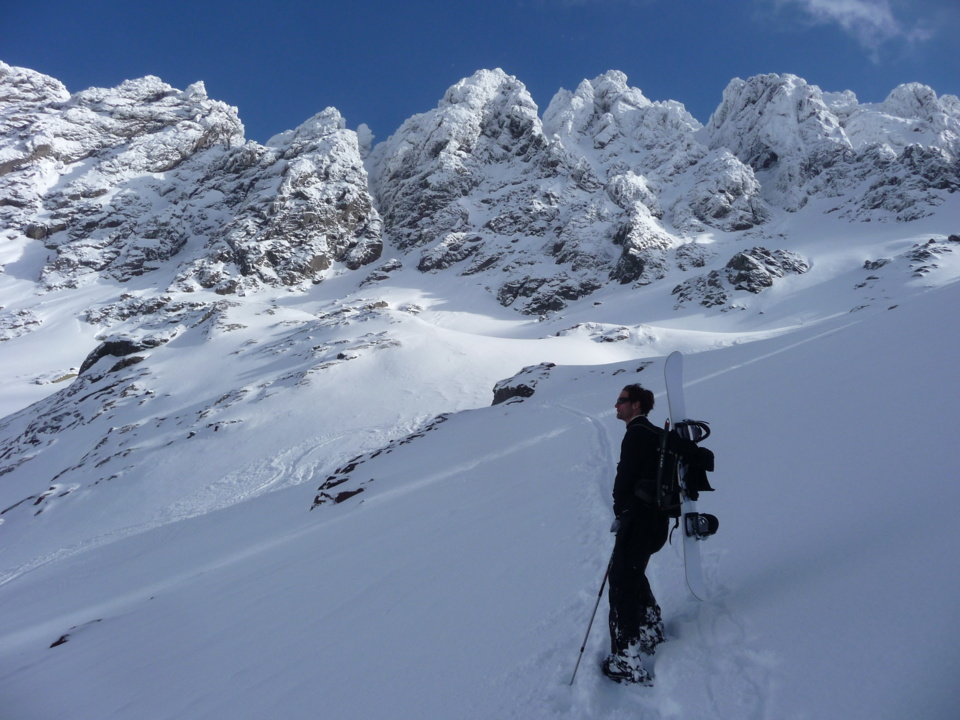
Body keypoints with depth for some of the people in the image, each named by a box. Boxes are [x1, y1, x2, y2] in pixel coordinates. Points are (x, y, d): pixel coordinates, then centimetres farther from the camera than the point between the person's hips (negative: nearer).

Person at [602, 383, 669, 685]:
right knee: (633, 573, 25)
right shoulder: (655, 434, 15)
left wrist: (620, 513, -5)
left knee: (622, 581, -8)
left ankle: (626, 662, -8)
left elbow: (625, 477, -17)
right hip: (658, 516, 10)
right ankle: (652, 633, 38)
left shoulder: (636, 434, -14)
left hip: (640, 517, -10)